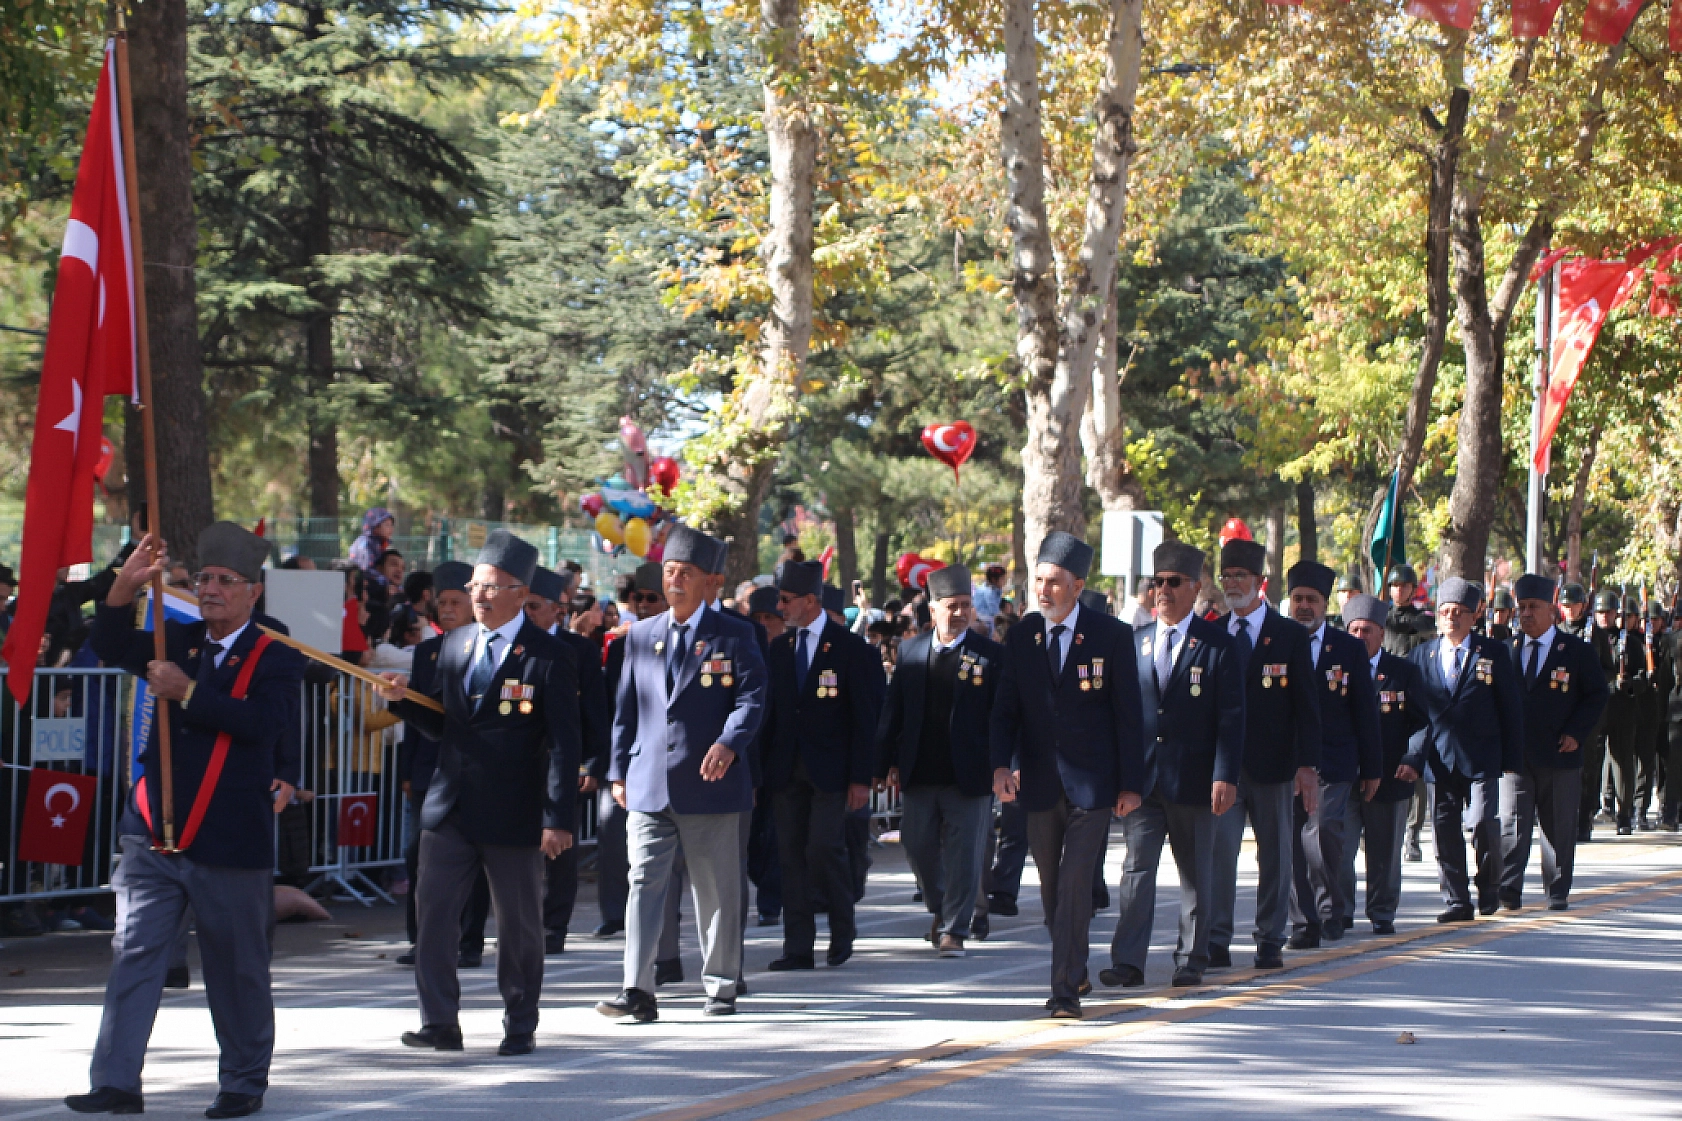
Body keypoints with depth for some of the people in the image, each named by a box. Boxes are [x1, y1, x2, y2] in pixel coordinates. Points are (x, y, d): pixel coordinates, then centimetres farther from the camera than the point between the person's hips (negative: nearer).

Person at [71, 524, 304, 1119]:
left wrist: (187, 691, -22)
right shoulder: (179, 641, 11)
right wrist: (126, 586, -17)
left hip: (230, 841, -4)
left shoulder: (276, 658, -3)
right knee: (134, 954, -2)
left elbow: (261, 721, -19)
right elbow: (111, 647, -1)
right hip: (153, 835, 4)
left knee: (238, 968, 7)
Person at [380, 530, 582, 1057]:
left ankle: (521, 1027, 19)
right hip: (449, 810, 5)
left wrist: (558, 820, -15)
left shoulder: (549, 657, -7)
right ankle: (440, 1023, 4)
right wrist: (403, 700, -4)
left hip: (513, 814, -5)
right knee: (433, 913, -2)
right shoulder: (455, 644, 10)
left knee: (519, 924, 6)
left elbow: (565, 745, -10)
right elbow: (442, 723, 15)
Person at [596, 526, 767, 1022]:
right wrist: (619, 771, 9)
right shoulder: (640, 635, 13)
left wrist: (729, 743, -24)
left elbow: (751, 696, -7)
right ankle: (638, 991, -10)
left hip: (710, 782, -2)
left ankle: (720, 988, 16)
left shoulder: (734, 635, 2)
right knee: (644, 883, -6)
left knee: (717, 891, 5)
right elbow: (626, 708, 15)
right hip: (649, 786, 3)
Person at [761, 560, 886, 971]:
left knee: (824, 848, -13)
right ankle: (798, 948, 6)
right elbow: (771, 710, 12)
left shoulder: (852, 649, -3)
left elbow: (865, 718, -5)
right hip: (786, 768, 5)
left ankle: (843, 932, 9)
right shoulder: (779, 648, 11)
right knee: (793, 856, 2)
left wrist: (861, 778, -10)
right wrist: (761, 766, 3)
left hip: (830, 769, -5)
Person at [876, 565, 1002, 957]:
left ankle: (954, 929, 8)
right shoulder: (911, 652, 7)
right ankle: (940, 908, 34)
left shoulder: (991, 655, -3)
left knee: (964, 854, -1)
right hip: (920, 775, 4)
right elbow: (893, 712, 11)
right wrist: (888, 762, 6)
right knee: (918, 846, 10)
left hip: (969, 775, -4)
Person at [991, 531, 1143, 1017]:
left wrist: (1130, 784, -6)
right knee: (1051, 888, 12)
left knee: (1075, 884, -11)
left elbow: (1128, 715, -3)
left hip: (1092, 782, -4)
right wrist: (1001, 764, -11)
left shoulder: (1112, 636, -5)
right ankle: (1075, 971, 29)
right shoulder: (1020, 636, 4)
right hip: (1040, 781, 4)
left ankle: (1065, 989, -6)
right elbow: (1006, 708, 6)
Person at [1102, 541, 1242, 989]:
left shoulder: (1217, 646, -2)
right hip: (1141, 779, 3)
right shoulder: (1135, 641, 10)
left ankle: (1191, 959, 17)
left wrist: (1225, 777, -14)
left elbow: (1231, 718, -6)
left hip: (1192, 781, -2)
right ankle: (1128, 963, -8)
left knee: (1195, 875, 7)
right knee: (1137, 868, -4)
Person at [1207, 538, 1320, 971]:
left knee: (1275, 855, 5)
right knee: (1218, 849, -8)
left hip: (1273, 763, -1)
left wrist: (1308, 765, -7)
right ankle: (1216, 941, -5)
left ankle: (1270, 942, 14)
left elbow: (1306, 704, 0)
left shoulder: (1290, 635, 2)